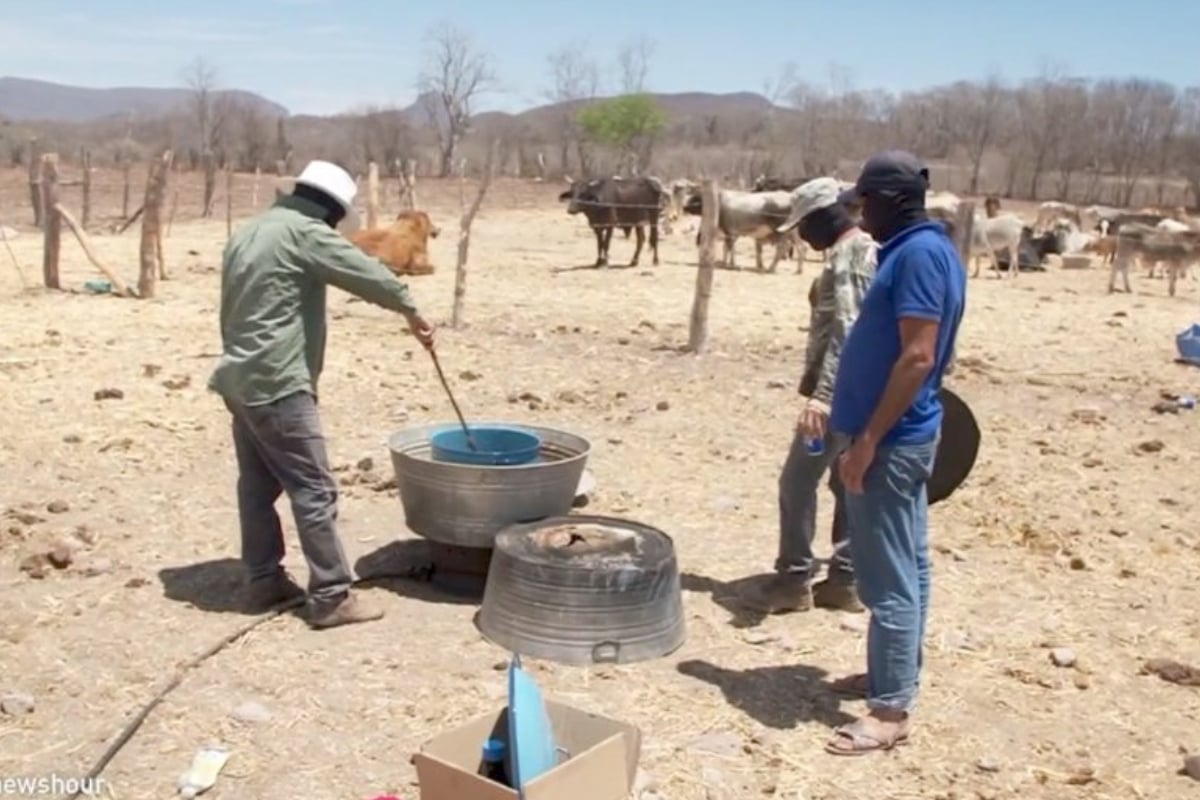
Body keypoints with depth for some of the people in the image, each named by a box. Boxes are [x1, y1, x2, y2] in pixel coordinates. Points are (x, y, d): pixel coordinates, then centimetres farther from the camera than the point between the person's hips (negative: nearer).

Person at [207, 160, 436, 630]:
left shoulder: (247, 234, 17)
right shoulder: (304, 232, -11)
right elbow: (367, 275, -11)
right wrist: (411, 312, 2)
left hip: (241, 381, 10)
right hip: (278, 386, -10)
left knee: (257, 485, 15)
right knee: (314, 490, -6)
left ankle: (263, 581, 23)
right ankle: (331, 597, -3)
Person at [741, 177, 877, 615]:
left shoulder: (846, 256, -16)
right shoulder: (872, 249, 14)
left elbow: (845, 332, -27)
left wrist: (821, 394, -34)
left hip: (840, 392, -10)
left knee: (797, 482, -2)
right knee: (851, 483, 12)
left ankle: (793, 580, 5)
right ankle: (845, 580, 19)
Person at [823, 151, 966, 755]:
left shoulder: (918, 254, -18)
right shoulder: (919, 250, 13)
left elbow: (917, 357, -24)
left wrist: (867, 440, -22)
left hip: (890, 441, -10)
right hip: (901, 436, 10)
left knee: (888, 577, -4)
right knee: (904, 568, 17)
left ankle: (891, 710, 4)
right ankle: (893, 675, 30)